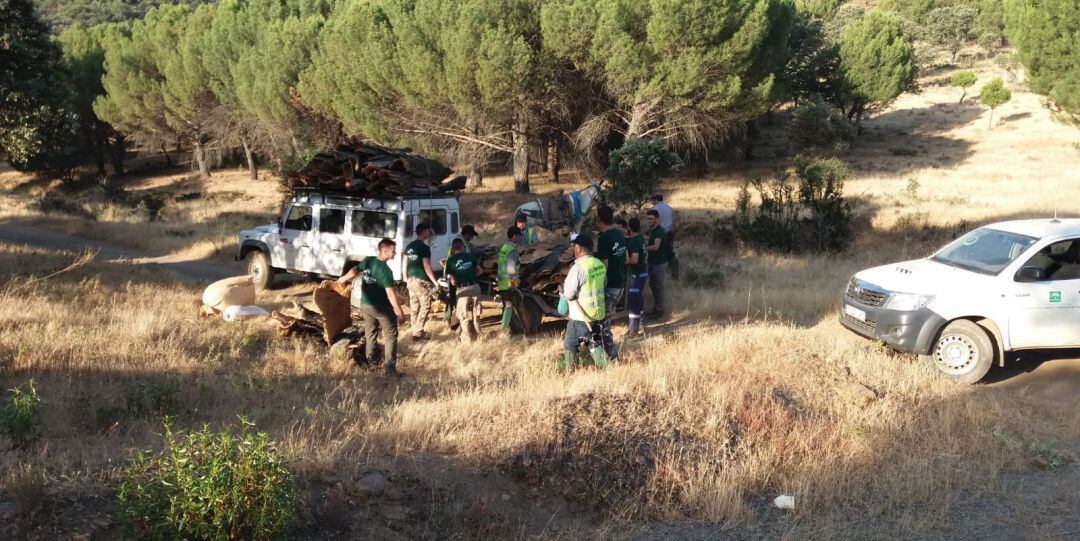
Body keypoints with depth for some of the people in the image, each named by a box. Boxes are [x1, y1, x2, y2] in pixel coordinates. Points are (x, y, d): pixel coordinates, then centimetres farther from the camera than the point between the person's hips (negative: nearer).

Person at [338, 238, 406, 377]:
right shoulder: (385, 270, -23)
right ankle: (390, 367, -3)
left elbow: (354, 271, 14)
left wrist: (343, 279, 35)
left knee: (370, 333, 25)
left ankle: (370, 357, 38)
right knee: (391, 336, 1)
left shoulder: (367, 260, -2)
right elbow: (391, 294, -25)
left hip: (365, 304, 7)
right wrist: (400, 313, -20)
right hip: (382, 308, -7)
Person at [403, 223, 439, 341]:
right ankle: (418, 333, -2)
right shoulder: (424, 247, -14)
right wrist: (435, 282, -13)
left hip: (411, 280, 8)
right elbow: (427, 266, -18)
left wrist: (406, 279, 24)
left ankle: (416, 331, 17)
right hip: (422, 281, -8)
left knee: (414, 307, 12)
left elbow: (405, 264, 14)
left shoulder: (409, 246, 10)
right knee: (425, 307, 0)